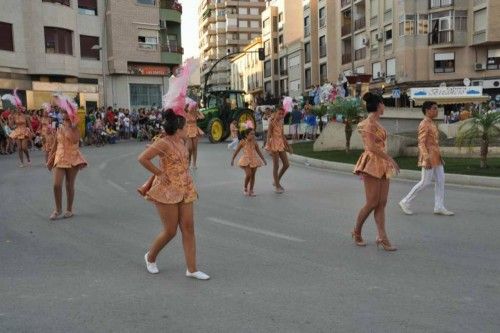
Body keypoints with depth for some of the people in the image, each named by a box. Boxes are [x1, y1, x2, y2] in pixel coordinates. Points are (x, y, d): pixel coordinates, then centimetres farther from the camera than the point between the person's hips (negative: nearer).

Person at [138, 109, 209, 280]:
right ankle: (150, 257, 28)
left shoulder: (181, 142, 8)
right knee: (170, 231, 1)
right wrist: (160, 173, -15)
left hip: (185, 190, 8)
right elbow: (142, 159, -22)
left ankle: (192, 269, 9)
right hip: (167, 190, -7)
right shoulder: (163, 143, -16)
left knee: (188, 228, 4)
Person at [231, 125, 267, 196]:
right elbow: (237, 151, 2)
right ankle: (245, 188, 9)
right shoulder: (243, 142, -7)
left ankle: (251, 190, 15)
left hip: (254, 160, 4)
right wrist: (232, 159, 4)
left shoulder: (254, 143, 1)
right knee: (248, 174, -15)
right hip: (246, 160, -3)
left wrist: (264, 160, 10)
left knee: (253, 175, 4)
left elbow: (259, 152, 11)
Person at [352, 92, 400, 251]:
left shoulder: (376, 123, 16)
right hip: (372, 164, -9)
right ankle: (357, 232, 15)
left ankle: (382, 238, 4)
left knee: (382, 203, 4)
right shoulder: (368, 123, -12)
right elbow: (372, 147, -19)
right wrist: (390, 159, -19)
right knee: (372, 203, -4)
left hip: (382, 165, 9)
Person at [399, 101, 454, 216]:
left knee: (440, 181, 6)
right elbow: (421, 143, -20)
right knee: (425, 182, -5)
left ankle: (439, 207, 11)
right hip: (429, 157, -9)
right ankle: (405, 202, 5)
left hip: (436, 157, 9)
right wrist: (427, 159, -27)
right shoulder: (424, 124, -14)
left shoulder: (432, 123, 15)